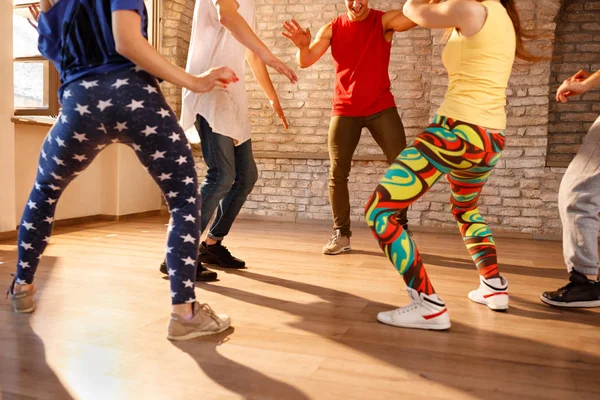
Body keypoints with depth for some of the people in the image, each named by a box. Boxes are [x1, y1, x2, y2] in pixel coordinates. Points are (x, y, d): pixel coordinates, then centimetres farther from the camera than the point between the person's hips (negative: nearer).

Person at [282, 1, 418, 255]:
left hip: (381, 107, -1)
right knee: (337, 173, -1)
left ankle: (400, 229, 11)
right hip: (345, 110, 1)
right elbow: (305, 62, -8)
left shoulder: (384, 21, -2)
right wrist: (303, 47, -31)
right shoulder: (332, 29, 3)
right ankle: (341, 234, 10)